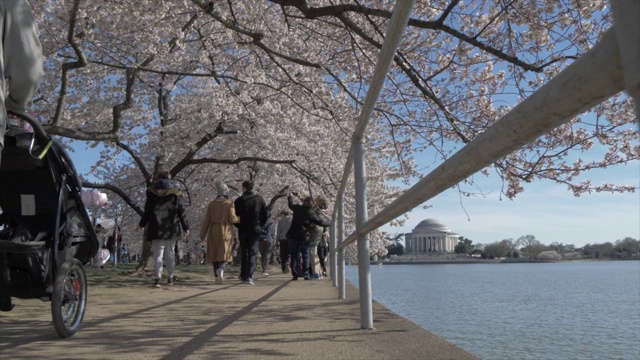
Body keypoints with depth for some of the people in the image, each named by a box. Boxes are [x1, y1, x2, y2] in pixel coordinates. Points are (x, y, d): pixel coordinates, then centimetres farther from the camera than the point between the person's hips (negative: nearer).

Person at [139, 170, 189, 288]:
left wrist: (142, 224, 14)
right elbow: (181, 211, 3)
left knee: (158, 253, 1)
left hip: (157, 228, -1)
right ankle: (171, 277, 16)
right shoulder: (175, 192, 3)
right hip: (172, 228, 1)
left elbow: (147, 210, 1)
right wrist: (185, 227, 8)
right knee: (170, 252, 11)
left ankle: (158, 278, -5)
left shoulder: (152, 191, 0)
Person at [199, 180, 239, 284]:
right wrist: (239, 219, 10)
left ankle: (217, 277, 9)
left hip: (213, 232, 3)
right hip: (226, 232, -3)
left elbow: (206, 220, 2)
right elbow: (232, 218, -11)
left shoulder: (211, 204, 4)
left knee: (215, 254, 11)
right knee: (224, 253, 1)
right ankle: (221, 269, -27)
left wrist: (202, 234, 6)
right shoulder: (229, 204, -4)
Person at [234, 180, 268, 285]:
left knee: (243, 252, 13)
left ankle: (243, 275, 21)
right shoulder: (259, 199, 0)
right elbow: (266, 214, -1)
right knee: (252, 252, 1)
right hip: (255, 229, 0)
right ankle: (249, 276, -10)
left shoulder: (239, 200, -6)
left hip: (243, 230, 0)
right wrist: (260, 225, 9)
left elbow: (235, 216, -3)